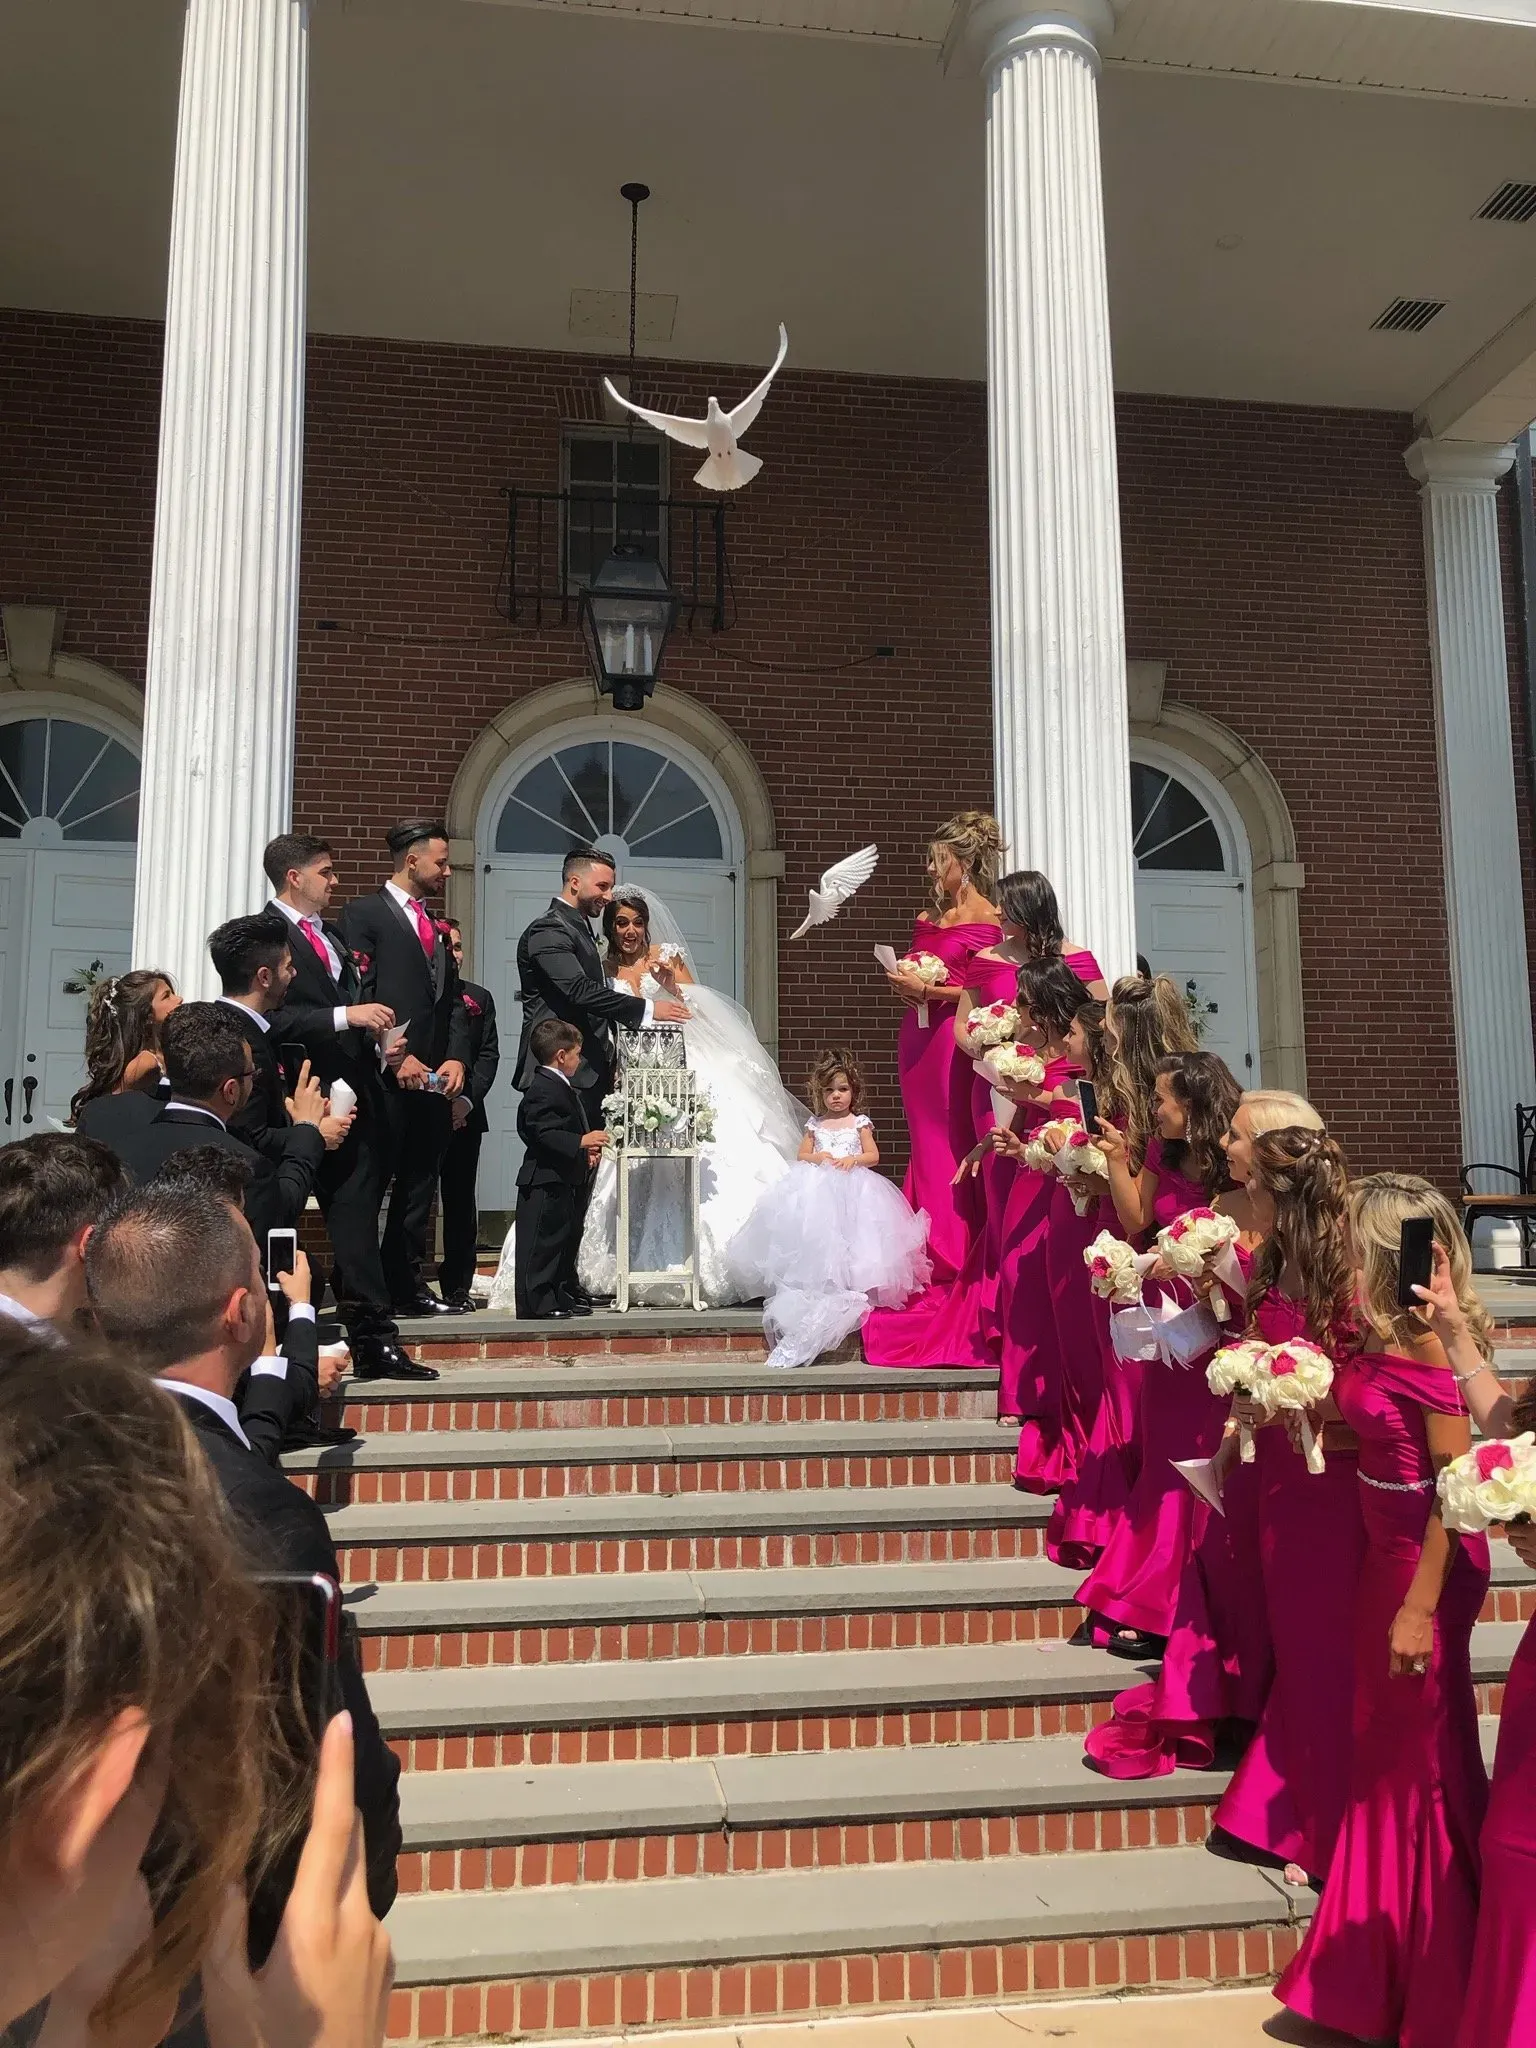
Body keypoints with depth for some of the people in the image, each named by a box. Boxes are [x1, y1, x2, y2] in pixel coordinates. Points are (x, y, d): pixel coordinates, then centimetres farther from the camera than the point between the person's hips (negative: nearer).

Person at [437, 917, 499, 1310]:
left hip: (465, 1114, 3)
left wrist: (467, 1099, -8)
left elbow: (489, 1054, 6)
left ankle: (458, 1285, 9)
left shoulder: (480, 998, 13)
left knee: (461, 1201, 4)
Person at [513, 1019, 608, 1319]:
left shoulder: (565, 1088, 18)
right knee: (542, 1243, -6)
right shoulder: (543, 1089, -17)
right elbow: (543, 1134, -25)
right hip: (545, 1182, -11)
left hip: (567, 1180, 11)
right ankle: (536, 1302, -3)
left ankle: (564, 1297, 23)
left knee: (567, 1239, 15)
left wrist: (586, 1151, 15)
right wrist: (581, 1142, -28)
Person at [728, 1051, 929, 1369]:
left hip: (852, 1189, -3)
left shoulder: (860, 1123, 13)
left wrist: (853, 1159, -12)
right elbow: (802, 1154, 16)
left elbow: (873, 1155, 7)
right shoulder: (815, 1123, 19)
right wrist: (818, 1157, -5)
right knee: (812, 1235, -23)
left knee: (846, 1240, -22)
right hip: (817, 1187, 3)